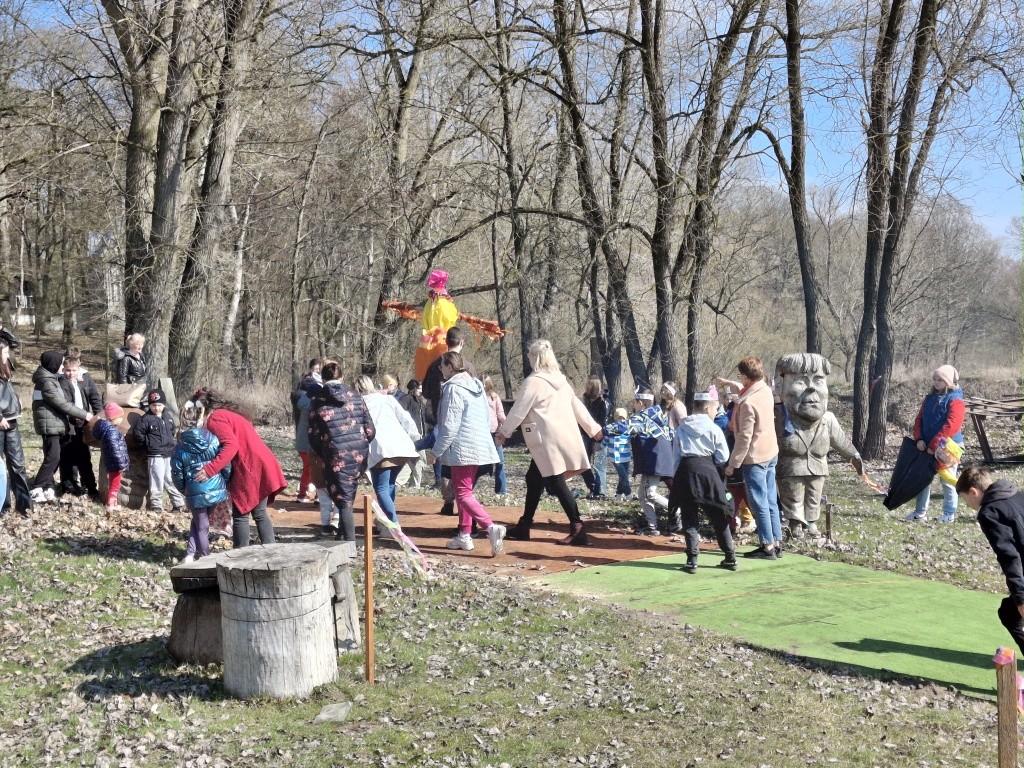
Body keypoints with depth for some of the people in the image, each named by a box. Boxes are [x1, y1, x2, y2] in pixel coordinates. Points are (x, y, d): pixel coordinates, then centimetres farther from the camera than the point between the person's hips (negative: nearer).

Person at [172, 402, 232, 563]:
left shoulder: (180, 448, -5)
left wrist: (184, 491, 17)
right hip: (216, 489, 1)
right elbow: (226, 465, -4)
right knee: (200, 524, 19)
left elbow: (177, 475, -1)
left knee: (201, 525, 15)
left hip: (195, 493, -1)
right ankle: (191, 554, 17)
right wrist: (225, 483, 11)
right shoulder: (213, 439, -6)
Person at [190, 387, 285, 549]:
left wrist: (210, 469, -24)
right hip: (261, 466, 9)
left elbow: (231, 446, -21)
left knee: (241, 515, 0)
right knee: (260, 513, 16)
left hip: (249, 470, -9)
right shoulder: (228, 413, 22)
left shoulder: (215, 419, -7)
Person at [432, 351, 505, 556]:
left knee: (463, 494, -8)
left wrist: (436, 451, -10)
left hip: (462, 449, -9)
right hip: (481, 446, 9)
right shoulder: (476, 386, 14)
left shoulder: (453, 388, -13)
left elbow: (450, 426, -17)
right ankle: (464, 535, 21)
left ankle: (490, 527, -25)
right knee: (464, 490, 18)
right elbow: (487, 420, 19)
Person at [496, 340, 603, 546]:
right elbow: (577, 405, 16)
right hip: (565, 437, 9)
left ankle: (577, 529, -9)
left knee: (556, 483, -7)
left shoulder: (534, 382, -13)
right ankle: (524, 525, 23)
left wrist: (504, 432, 4)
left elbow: (518, 411, -9)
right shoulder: (560, 380, 12)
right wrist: (593, 428, 23)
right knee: (534, 478, 16)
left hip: (548, 441, -9)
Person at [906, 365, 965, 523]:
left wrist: (934, 445, -22)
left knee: (947, 480, 2)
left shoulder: (955, 400, -12)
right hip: (927, 447, 7)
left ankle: (949, 514, 14)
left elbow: (951, 426, -21)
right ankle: (920, 511, 17)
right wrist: (919, 439, -6)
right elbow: (919, 419, 10)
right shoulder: (930, 398, 10)